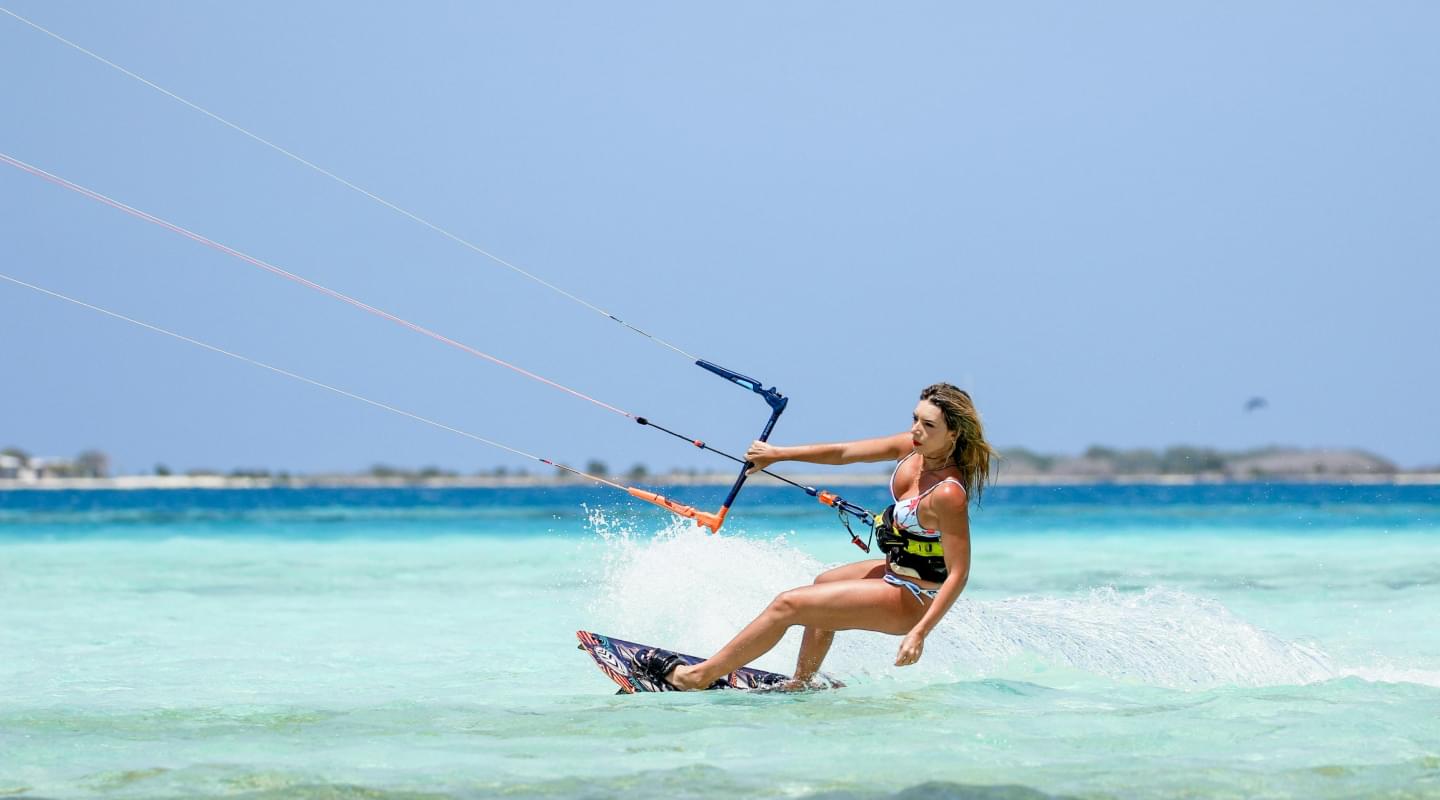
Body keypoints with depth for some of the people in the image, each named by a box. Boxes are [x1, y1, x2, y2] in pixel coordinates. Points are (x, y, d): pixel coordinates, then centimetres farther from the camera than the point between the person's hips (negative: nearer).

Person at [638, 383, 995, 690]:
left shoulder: (948, 493, -30)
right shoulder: (915, 447, -6)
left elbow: (959, 573, -29)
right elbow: (845, 452, 4)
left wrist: (920, 632, -34)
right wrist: (778, 454, 9)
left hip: (912, 599, -10)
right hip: (898, 572, 10)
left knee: (787, 604, -8)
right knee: (825, 583, 36)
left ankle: (699, 676, 3)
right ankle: (802, 682, 47)